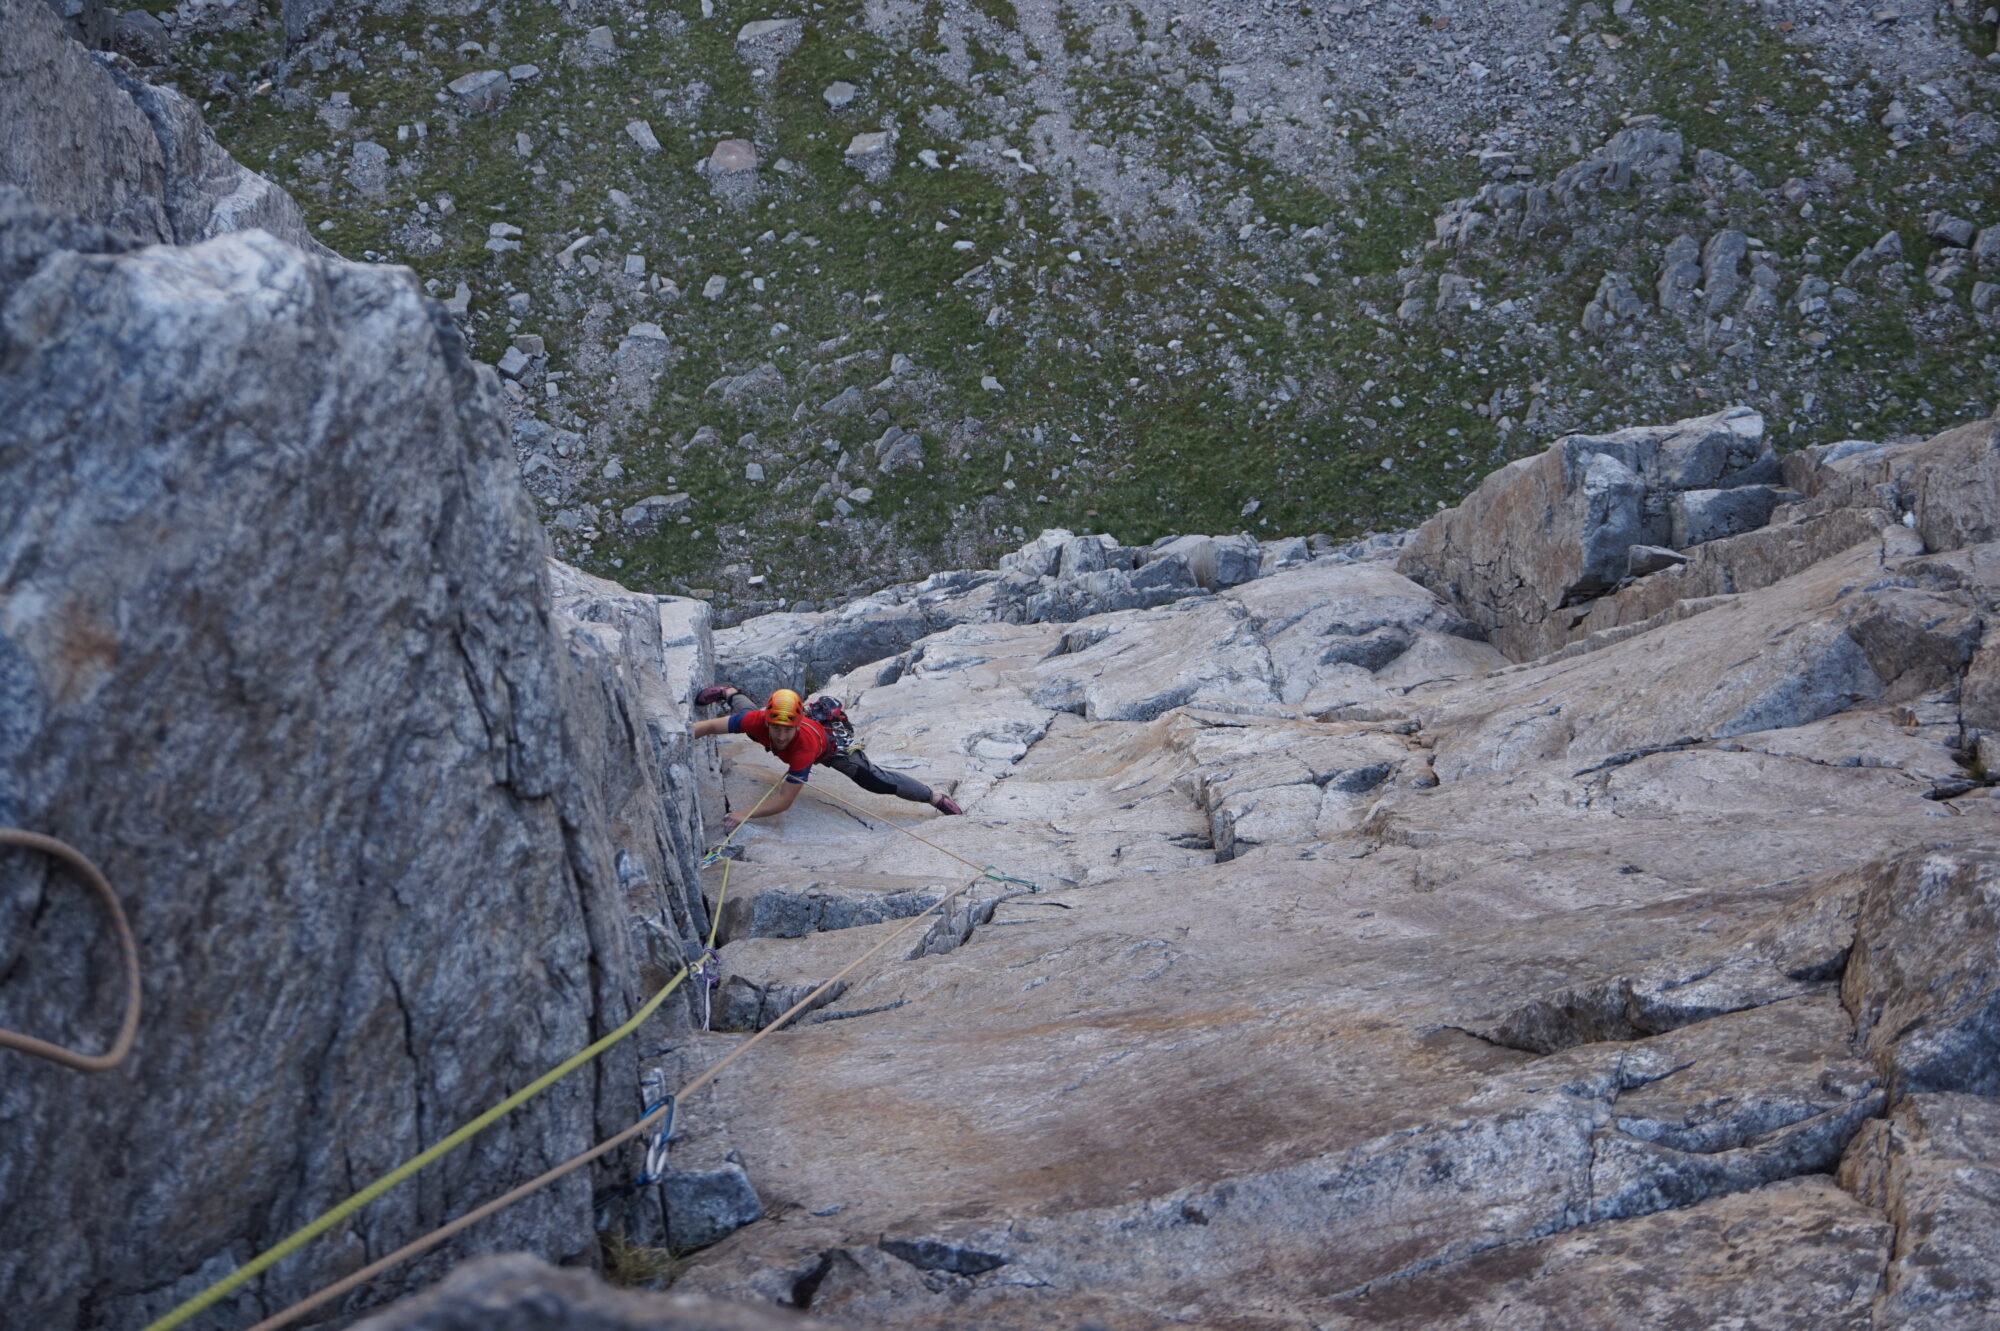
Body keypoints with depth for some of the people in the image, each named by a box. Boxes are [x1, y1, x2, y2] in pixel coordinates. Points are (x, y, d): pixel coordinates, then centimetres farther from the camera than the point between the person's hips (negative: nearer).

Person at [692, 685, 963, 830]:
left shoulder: (804, 746, -50)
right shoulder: (761, 721, -43)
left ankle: (937, 798, 10)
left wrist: (744, 816, -58)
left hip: (830, 745, -4)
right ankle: (730, 693, 68)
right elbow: (706, 727, -34)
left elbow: (784, 802, -49)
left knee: (878, 781, -9)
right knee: (746, 713, 33)